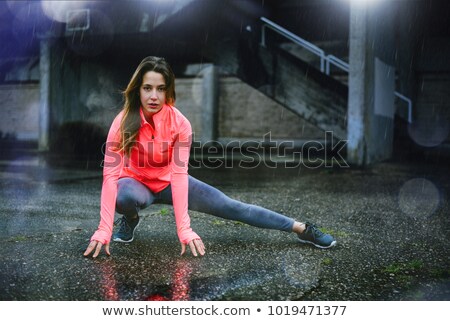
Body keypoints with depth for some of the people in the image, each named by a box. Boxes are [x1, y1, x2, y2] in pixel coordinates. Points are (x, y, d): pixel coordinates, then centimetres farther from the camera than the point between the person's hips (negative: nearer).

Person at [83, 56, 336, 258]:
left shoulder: (180, 123, -23)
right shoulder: (123, 123, -26)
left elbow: (179, 174, -27)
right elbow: (110, 175, -30)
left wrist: (184, 230, -36)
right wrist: (104, 230, -38)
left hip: (168, 183, 1)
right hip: (136, 183, -1)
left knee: (232, 208, -7)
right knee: (126, 198, -38)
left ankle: (301, 229, 1)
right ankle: (131, 219, -1)